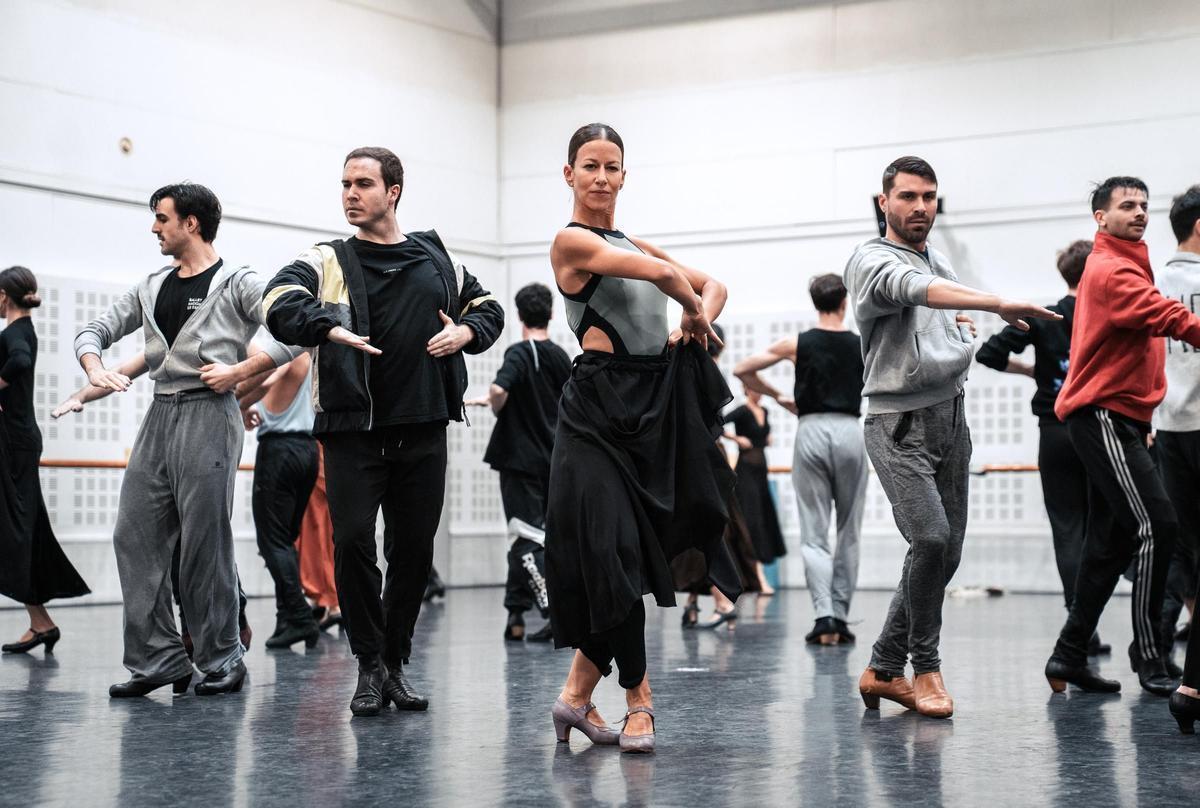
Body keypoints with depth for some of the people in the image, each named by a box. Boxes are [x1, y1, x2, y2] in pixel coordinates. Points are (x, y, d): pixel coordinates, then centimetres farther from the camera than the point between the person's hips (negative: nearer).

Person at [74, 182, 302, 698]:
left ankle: (222, 660, 7)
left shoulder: (237, 283, -3)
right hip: (159, 417, 7)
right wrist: (94, 368, -3)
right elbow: (94, 331, 18)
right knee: (134, 536, 2)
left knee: (205, 543, -5)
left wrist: (240, 370, -15)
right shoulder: (152, 288, 16)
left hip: (207, 416, -7)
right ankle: (157, 659, 8)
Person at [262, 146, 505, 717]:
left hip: (422, 430, 3)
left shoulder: (436, 260, 13)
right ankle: (370, 667, 6)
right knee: (353, 541, -10)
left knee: (414, 548, 6)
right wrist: (329, 327, -33)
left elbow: (487, 306, 26)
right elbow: (279, 301, -15)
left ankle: (396, 664, 21)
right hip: (353, 430, -3)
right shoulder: (329, 261, 3)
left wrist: (467, 332, 4)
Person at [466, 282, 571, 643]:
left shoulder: (519, 353, -12)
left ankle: (556, 610, -18)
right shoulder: (561, 357, 8)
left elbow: (499, 389, -31)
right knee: (525, 536, 15)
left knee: (527, 540, -6)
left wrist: (496, 409, -6)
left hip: (520, 458, -6)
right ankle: (515, 615, 17)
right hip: (552, 460, 6)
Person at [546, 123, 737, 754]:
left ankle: (578, 694, 17)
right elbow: (662, 273, -15)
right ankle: (637, 700, 3)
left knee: (640, 546, 6)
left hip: (655, 402, 7)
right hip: (600, 401, -7)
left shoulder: (634, 244, 20)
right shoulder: (572, 241, -3)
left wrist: (700, 318, 5)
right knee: (614, 549, -8)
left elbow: (712, 284, 25)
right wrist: (693, 308, 4)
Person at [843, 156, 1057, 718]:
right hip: (899, 424, -7)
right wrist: (998, 304, -41)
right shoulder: (871, 260, -8)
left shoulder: (942, 263, 17)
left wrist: (963, 336, 12)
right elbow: (914, 288, -30)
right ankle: (925, 667, -5)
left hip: (951, 420, 8)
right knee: (930, 537, -22)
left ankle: (884, 670, 15)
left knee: (946, 552, 5)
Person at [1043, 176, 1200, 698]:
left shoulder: (1124, 266, 23)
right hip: (1103, 416, -11)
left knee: (1111, 542, 10)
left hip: (1118, 417, 11)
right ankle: (1148, 656, -10)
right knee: (1155, 525, -15)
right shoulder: (1112, 271, -11)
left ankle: (1070, 656, 14)